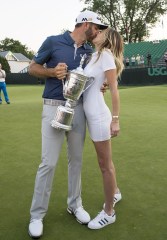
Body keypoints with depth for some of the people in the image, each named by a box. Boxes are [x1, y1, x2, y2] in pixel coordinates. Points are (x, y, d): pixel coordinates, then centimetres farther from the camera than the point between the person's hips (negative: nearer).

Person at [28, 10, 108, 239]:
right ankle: (37, 214, 13)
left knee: (76, 159, 11)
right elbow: (33, 68, 3)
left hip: (79, 109, 5)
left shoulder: (90, 51, 11)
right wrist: (52, 72, -16)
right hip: (54, 108, -5)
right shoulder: (53, 42, -3)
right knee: (49, 163, -5)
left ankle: (75, 204, 29)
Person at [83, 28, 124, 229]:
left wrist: (115, 120, -18)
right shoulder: (94, 56, 12)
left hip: (99, 116, -8)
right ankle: (115, 193, 45)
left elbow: (114, 90, -16)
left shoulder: (106, 55, -11)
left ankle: (108, 213, 19)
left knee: (104, 165, 3)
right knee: (105, 161, 22)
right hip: (91, 115, 8)